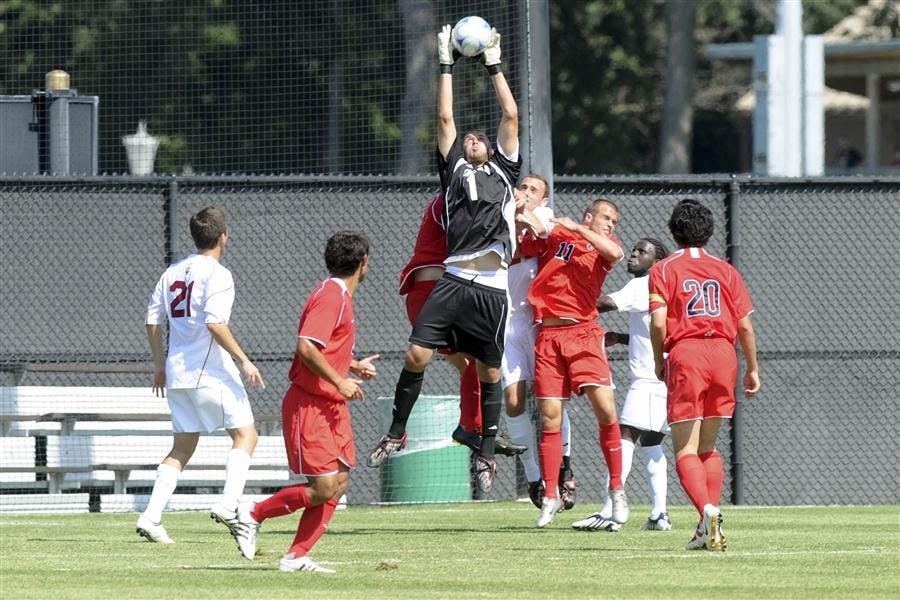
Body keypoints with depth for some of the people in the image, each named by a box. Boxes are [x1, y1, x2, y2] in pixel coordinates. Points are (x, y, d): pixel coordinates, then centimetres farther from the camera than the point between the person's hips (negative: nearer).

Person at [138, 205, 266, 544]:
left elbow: (152, 321, 14)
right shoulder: (216, 275, -10)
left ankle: (151, 517, 1)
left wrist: (159, 366, 23)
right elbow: (214, 323, -21)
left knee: (182, 448, 12)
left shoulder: (173, 272, 13)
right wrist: (244, 361, -15)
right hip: (210, 371, -7)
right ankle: (228, 505, -15)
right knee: (245, 435, 2)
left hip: (177, 374, 7)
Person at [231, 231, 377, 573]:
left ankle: (296, 557, 5)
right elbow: (306, 348, -26)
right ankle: (252, 514, 5)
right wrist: (339, 381, -23)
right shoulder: (331, 296, -16)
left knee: (339, 484, 3)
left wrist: (354, 366, 21)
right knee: (322, 488, -11)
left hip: (333, 405, 10)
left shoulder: (340, 296, 16)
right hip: (310, 406, -10)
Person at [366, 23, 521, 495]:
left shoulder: (503, 170, 21)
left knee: (489, 372, 3)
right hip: (454, 279, 0)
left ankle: (486, 455, 12)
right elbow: (445, 118, 17)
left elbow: (511, 116, 18)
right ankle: (396, 434, 4)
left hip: (492, 287, 0)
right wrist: (446, 64, 20)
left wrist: (494, 65, 24)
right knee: (417, 353, -11)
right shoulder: (454, 169, 19)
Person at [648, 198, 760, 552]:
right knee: (707, 447, 16)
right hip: (723, 354, 4)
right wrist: (752, 370, 18)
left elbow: (658, 322, -7)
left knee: (685, 450, -4)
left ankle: (707, 509, -29)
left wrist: (659, 363, 8)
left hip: (685, 354, -4)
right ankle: (710, 529, 7)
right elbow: (745, 325, 9)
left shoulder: (664, 269, 4)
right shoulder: (725, 270, 13)